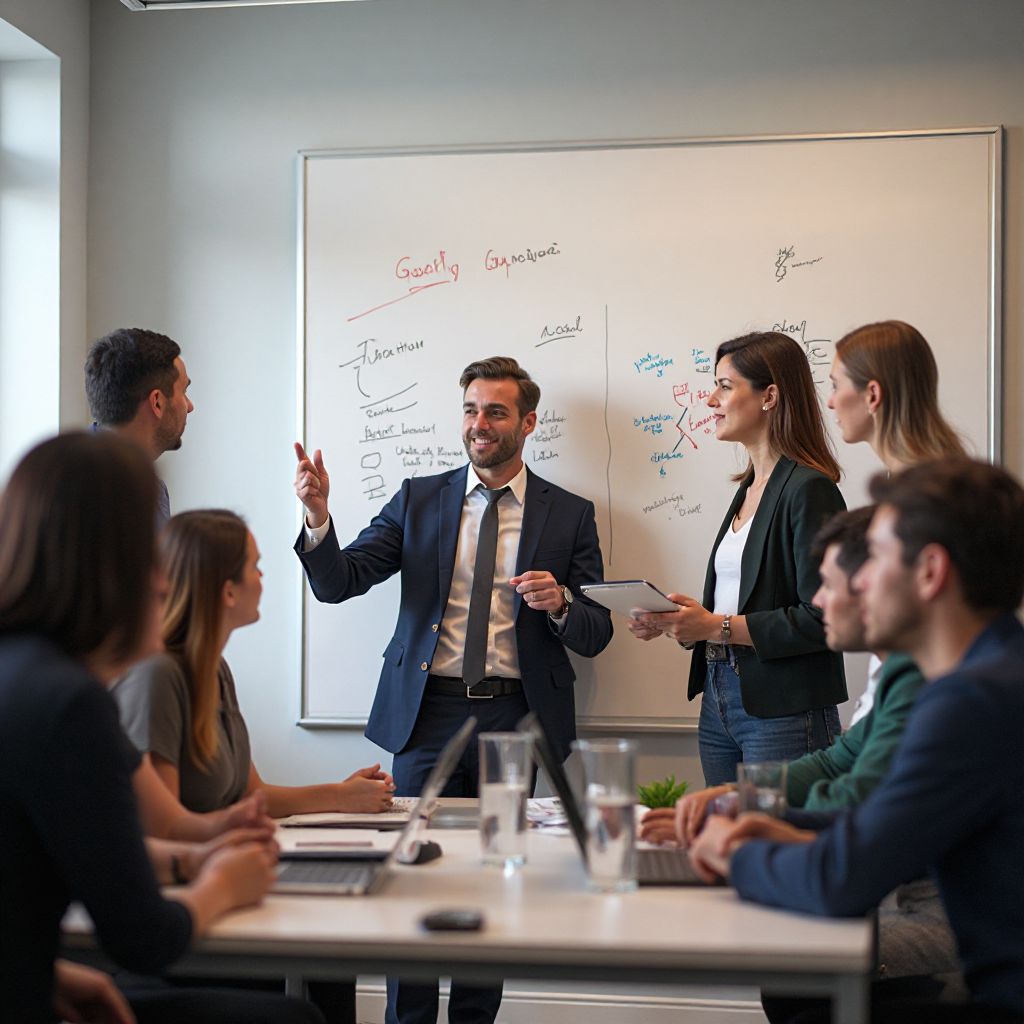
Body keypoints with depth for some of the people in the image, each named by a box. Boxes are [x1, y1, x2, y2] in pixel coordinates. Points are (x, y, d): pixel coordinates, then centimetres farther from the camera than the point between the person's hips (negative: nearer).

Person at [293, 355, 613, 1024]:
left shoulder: (570, 514, 6)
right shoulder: (419, 500, 8)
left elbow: (595, 636, 5)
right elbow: (337, 584, 0)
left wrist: (559, 602, -17)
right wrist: (318, 516, -18)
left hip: (514, 717, 0)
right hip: (428, 712, 1)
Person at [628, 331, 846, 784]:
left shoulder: (810, 490, -13)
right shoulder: (749, 488, 15)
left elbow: (821, 620, -19)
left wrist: (717, 627, -18)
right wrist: (676, 623, 2)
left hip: (783, 713, -9)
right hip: (721, 704, 9)